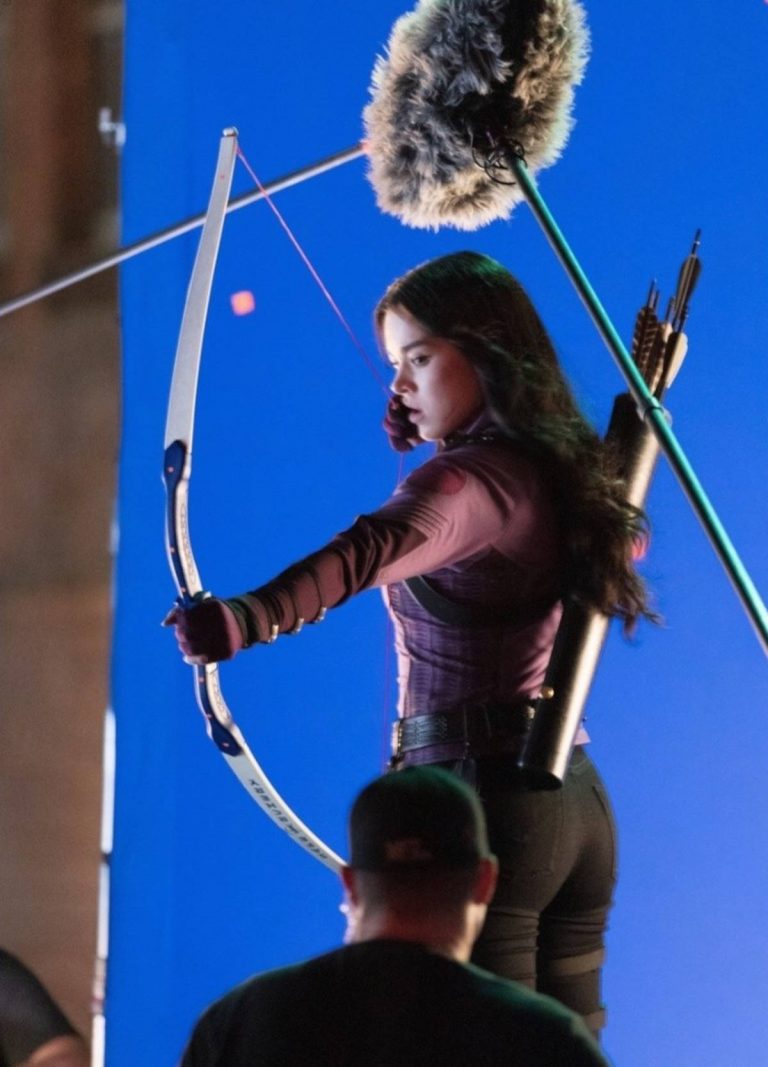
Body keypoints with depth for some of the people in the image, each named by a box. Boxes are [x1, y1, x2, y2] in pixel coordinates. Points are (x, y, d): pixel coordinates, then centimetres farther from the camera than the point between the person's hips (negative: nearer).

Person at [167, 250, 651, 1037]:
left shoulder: (471, 480, -13)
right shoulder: (559, 473, 13)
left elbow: (379, 547, -34)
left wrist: (255, 614, -53)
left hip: (480, 793, -9)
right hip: (576, 799, 9)